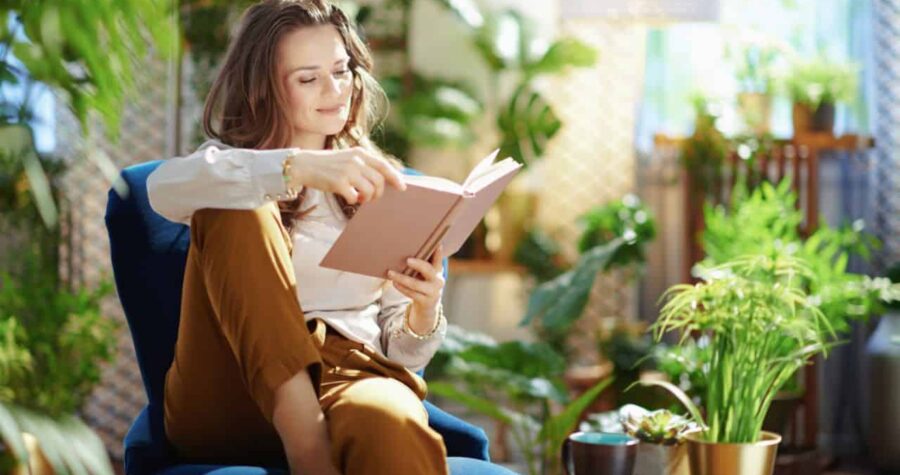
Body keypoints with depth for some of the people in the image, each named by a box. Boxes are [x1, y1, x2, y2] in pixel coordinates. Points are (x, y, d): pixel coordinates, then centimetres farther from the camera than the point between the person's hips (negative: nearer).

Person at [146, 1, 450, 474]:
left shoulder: (379, 188, 20)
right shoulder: (232, 162, 12)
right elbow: (166, 187, -15)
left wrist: (424, 312, -8)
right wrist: (300, 167, -29)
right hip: (232, 397, 2)